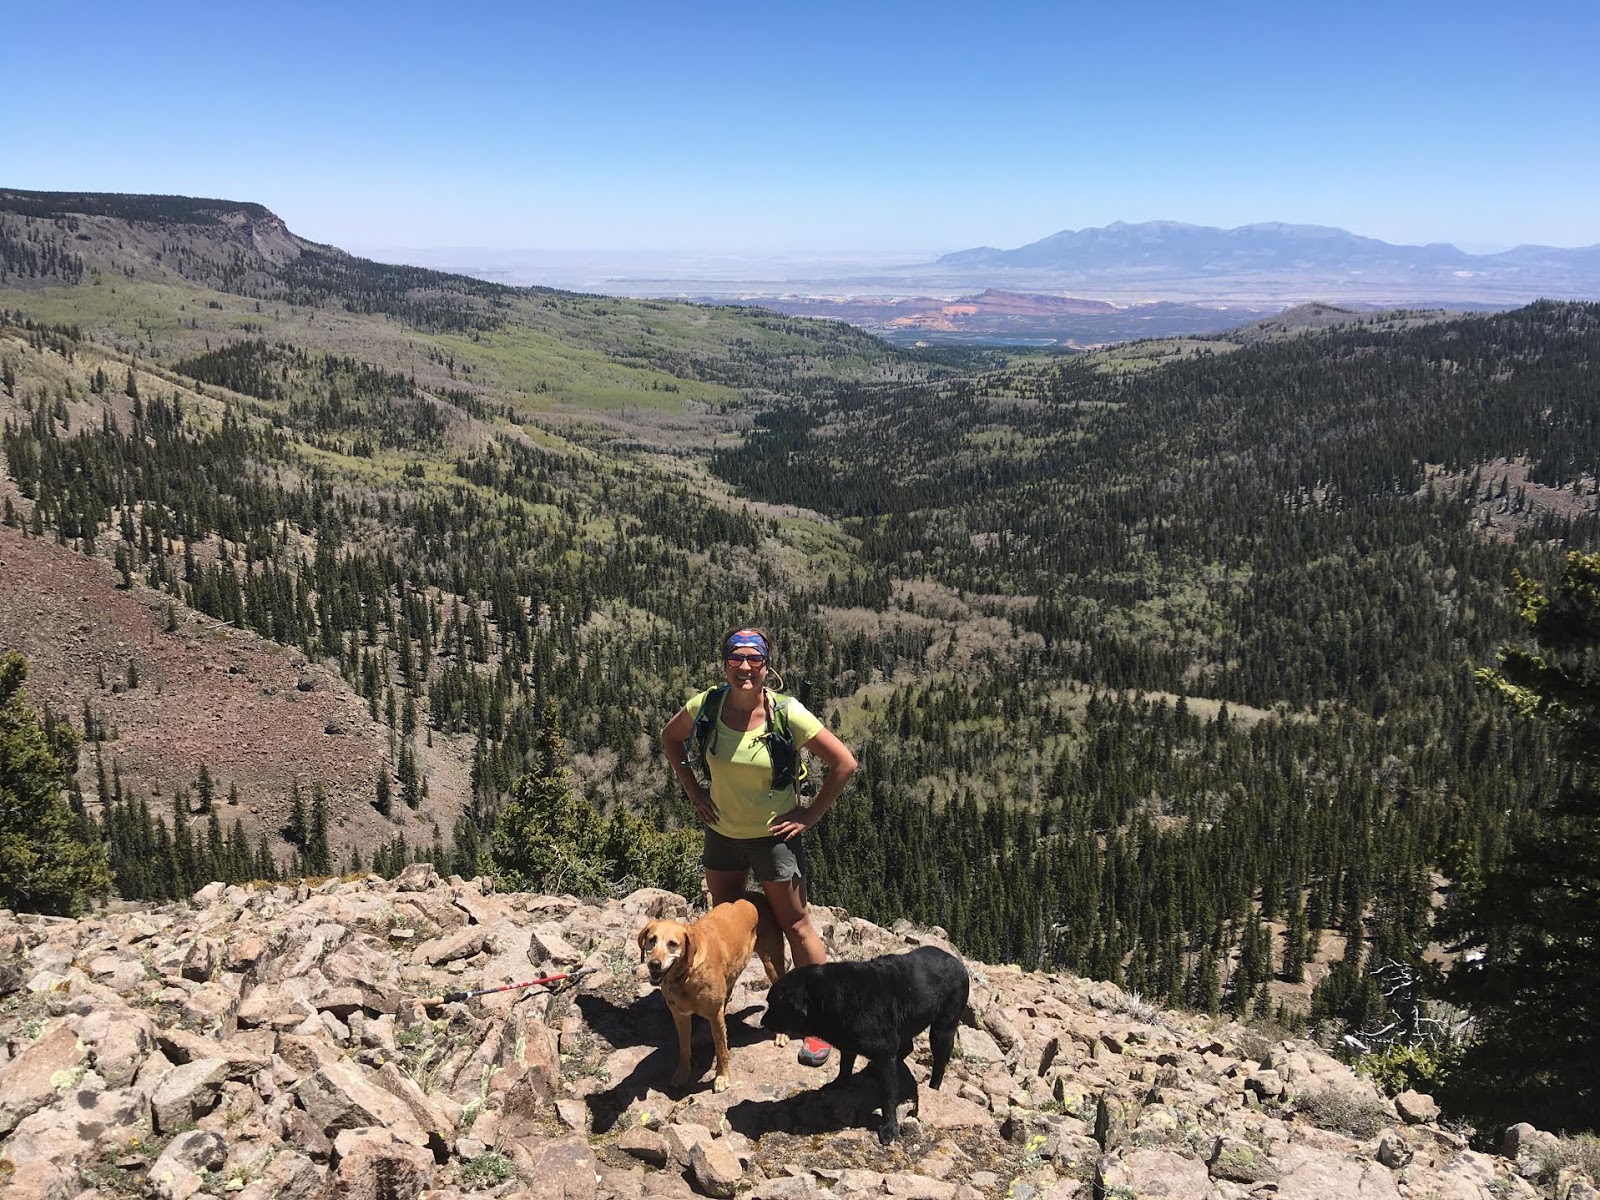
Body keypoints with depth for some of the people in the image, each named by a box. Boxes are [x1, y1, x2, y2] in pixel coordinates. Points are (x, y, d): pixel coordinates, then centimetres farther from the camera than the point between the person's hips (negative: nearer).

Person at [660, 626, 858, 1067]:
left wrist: (811, 815, -13)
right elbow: (670, 737, 9)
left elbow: (845, 763, -16)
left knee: (796, 926, 5)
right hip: (723, 832, 4)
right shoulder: (706, 705, -13)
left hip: (774, 835, -4)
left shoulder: (787, 713, -22)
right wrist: (693, 789, 2)